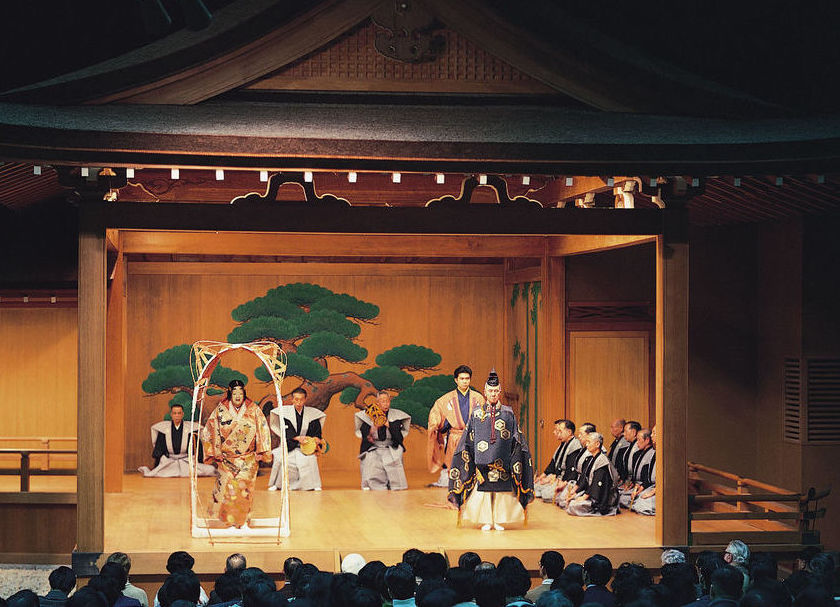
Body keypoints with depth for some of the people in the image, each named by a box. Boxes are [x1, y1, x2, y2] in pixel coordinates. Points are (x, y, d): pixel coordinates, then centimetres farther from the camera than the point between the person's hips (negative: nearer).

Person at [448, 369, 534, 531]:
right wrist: (469, 457, 1)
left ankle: (499, 521, 8)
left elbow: (516, 440, 8)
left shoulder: (508, 413, 8)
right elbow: (469, 439, 8)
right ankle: (486, 521, 6)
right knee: (483, 489, -1)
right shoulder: (477, 414, 7)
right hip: (482, 460, 0)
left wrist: (515, 461, 1)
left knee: (502, 489, 0)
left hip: (502, 461, 0)